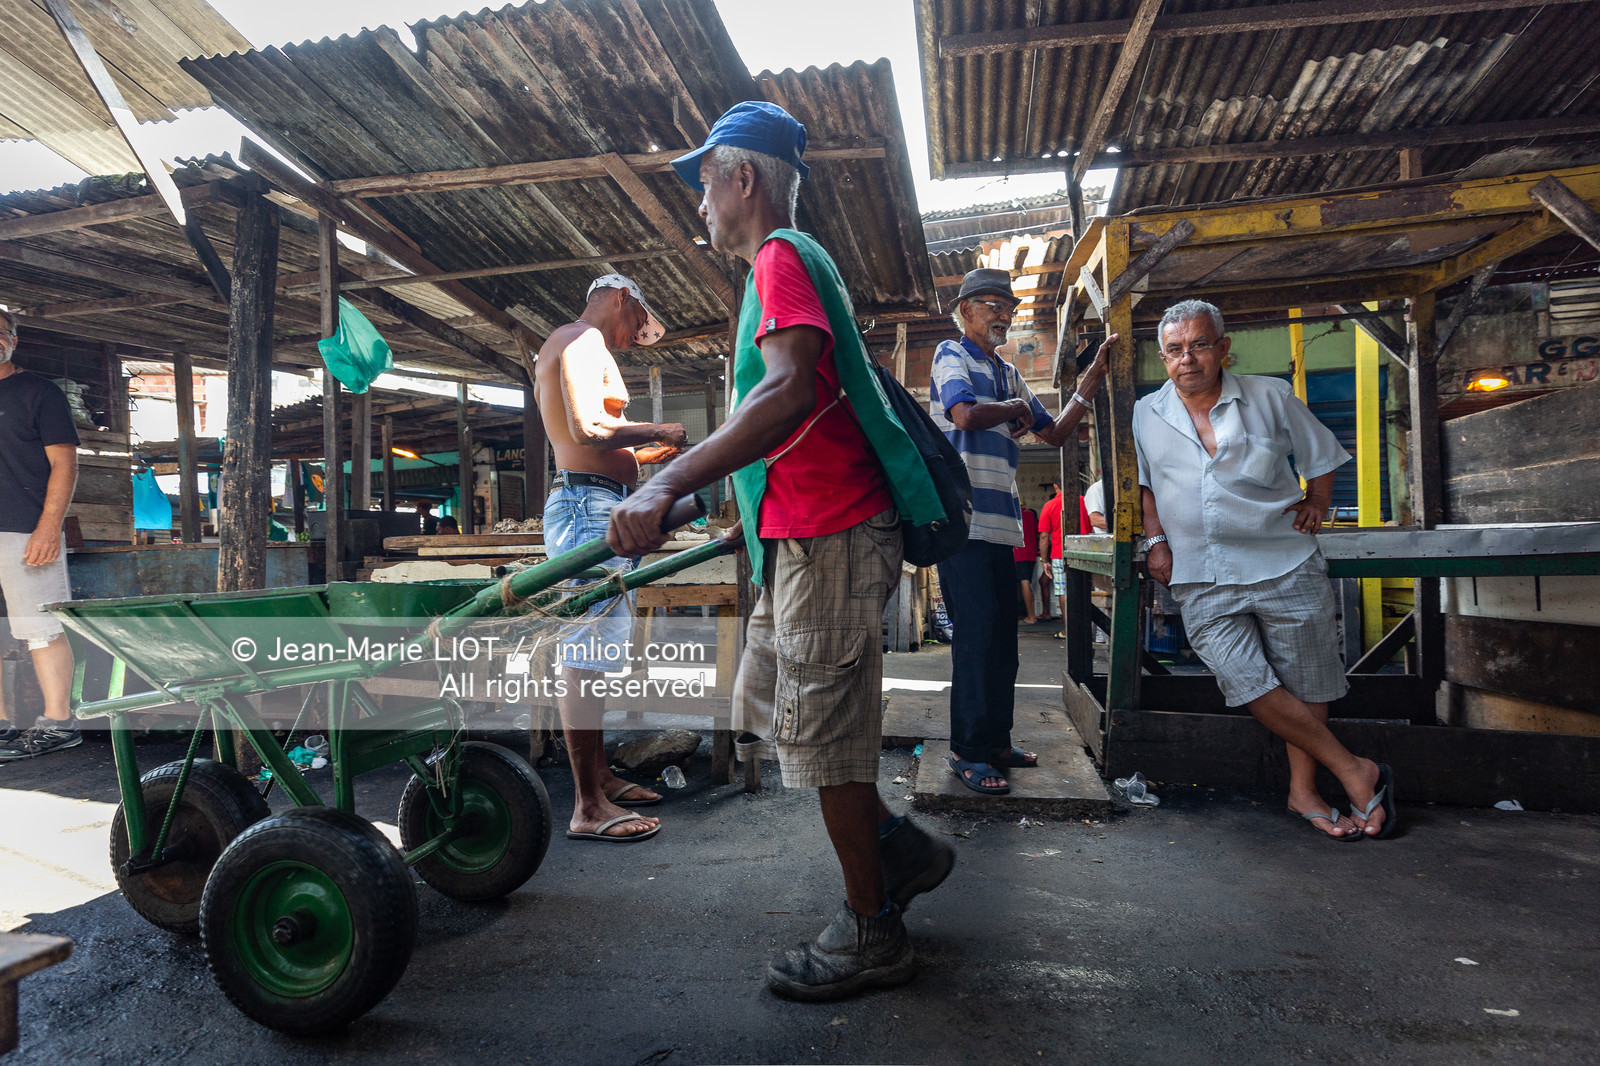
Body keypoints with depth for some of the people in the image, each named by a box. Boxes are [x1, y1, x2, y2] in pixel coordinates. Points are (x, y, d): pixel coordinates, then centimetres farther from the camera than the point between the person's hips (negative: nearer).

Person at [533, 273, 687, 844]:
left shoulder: (560, 347, 26)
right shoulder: (585, 341, -7)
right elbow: (587, 429, -22)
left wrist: (641, 450, 26)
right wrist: (656, 431, -8)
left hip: (584, 505, 11)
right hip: (590, 505, -11)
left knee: (599, 642, 15)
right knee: (587, 651, -11)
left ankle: (599, 775, 25)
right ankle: (588, 808, -7)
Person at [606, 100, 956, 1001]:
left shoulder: (782, 258, -10)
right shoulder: (792, 260, 23)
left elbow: (793, 392, -29)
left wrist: (667, 486, -38)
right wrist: (753, 513, 33)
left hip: (831, 535, -10)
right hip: (806, 531, 10)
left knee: (825, 729, -2)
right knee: (768, 701, 17)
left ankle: (871, 934, 16)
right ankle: (901, 848, 27)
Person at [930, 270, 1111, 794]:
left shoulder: (1009, 374, 23)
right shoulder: (951, 354, 0)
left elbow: (1055, 433, 24)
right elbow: (966, 414, -19)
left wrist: (1094, 377, 16)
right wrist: (1013, 409, -1)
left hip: (1001, 523, 8)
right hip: (963, 518, -8)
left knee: (1002, 639, 11)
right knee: (978, 636, -9)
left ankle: (995, 744, 21)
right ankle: (968, 751, 1)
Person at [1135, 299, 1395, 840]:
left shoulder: (1271, 397, 6)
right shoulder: (1146, 415, 7)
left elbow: (1322, 454, 18)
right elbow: (1141, 482, 17)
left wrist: (1316, 502, 5)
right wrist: (1155, 540, 6)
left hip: (1285, 565, 0)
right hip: (1201, 579, 0)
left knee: (1303, 682, 5)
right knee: (1246, 680, -12)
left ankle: (1303, 790, 22)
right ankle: (1354, 769, 4)